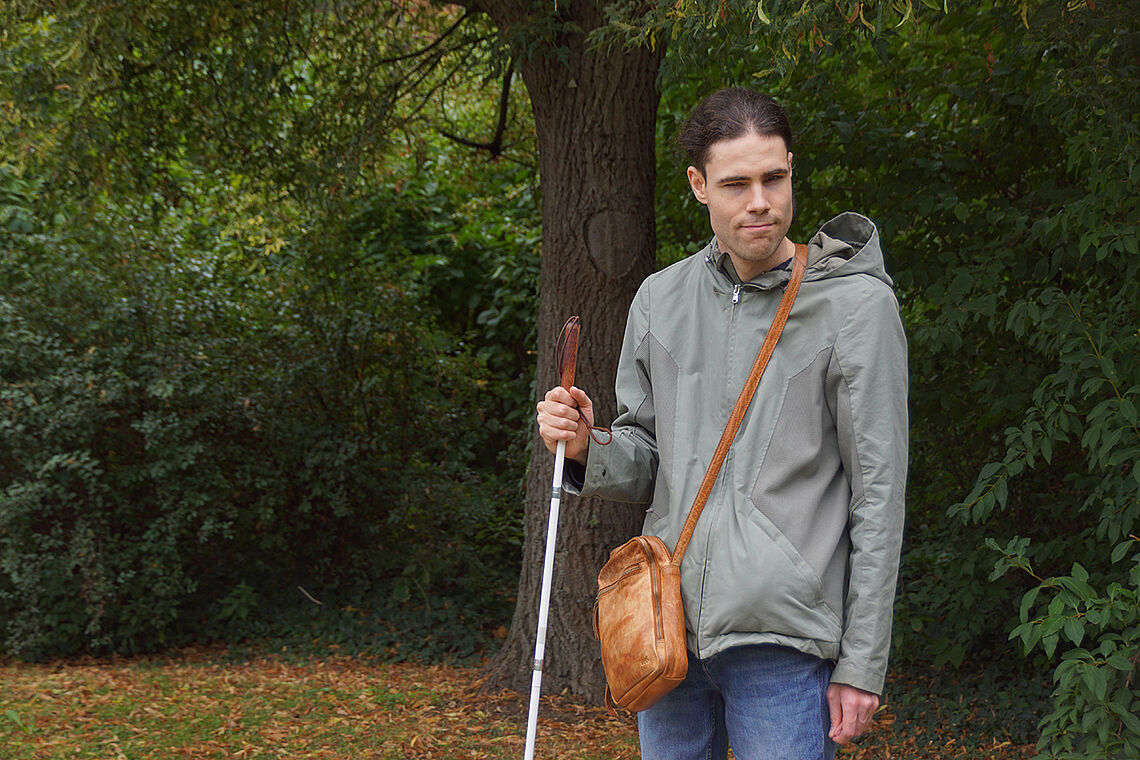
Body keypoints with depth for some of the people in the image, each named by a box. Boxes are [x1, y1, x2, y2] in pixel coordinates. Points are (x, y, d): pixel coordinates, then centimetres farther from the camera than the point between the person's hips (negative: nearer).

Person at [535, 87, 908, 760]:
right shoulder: (661, 300, 9)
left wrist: (863, 665, -8)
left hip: (780, 636, -4)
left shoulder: (855, 305, -5)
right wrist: (587, 449, -7)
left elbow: (878, 497, -6)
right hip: (668, 625, 5)